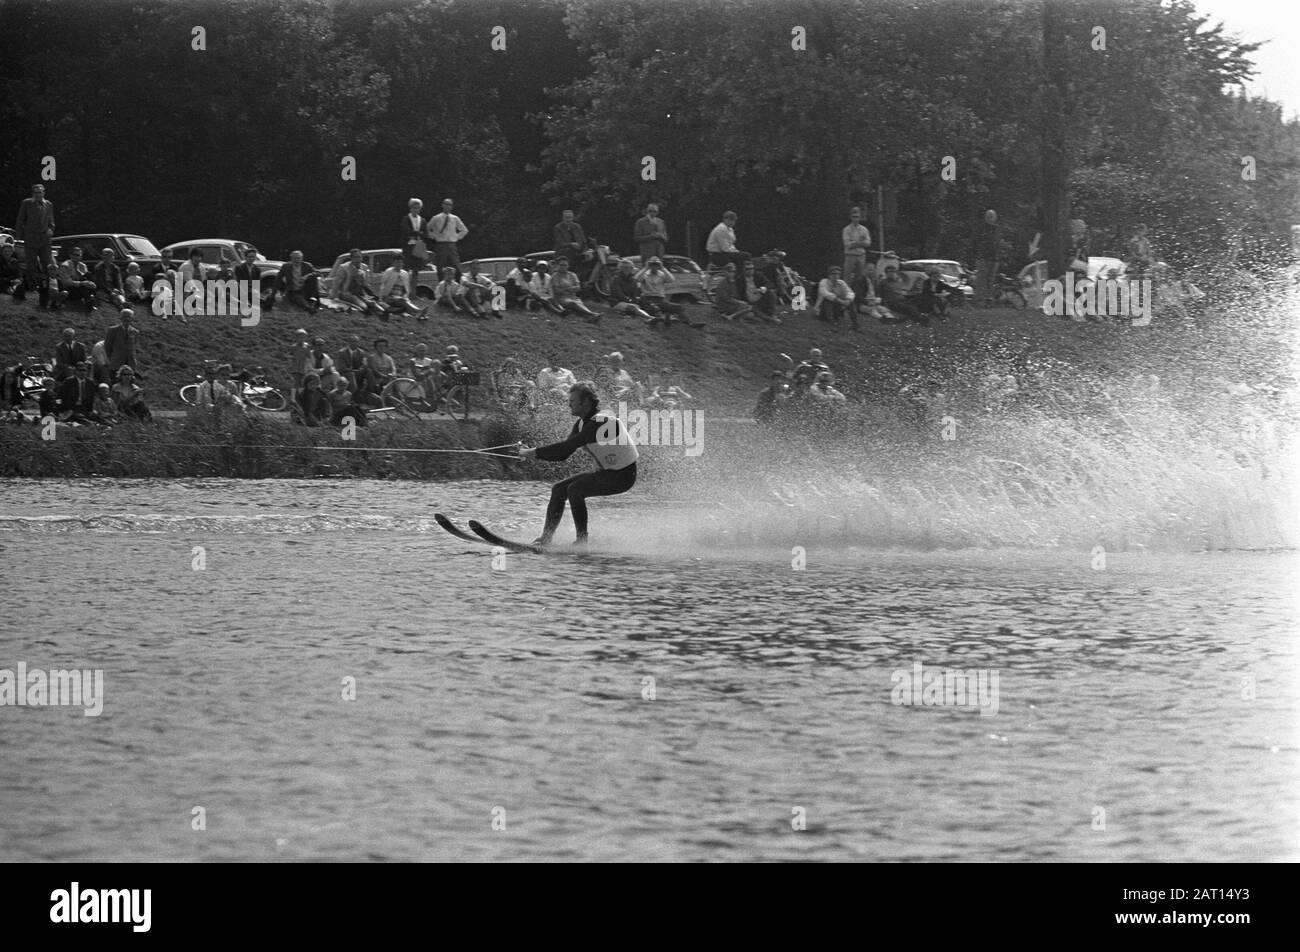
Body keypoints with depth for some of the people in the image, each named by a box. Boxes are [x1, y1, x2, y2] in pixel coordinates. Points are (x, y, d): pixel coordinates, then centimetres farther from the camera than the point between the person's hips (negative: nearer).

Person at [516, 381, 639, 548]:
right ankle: (546, 537, 6)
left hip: (622, 476, -9)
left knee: (575, 490, -25)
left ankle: (582, 540, -16)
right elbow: (563, 454, 5)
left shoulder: (599, 422, -25)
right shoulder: (582, 424, 5)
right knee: (558, 489, 2)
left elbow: (568, 446, -30)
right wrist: (533, 453, -8)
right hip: (605, 472, 9)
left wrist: (535, 452, -25)